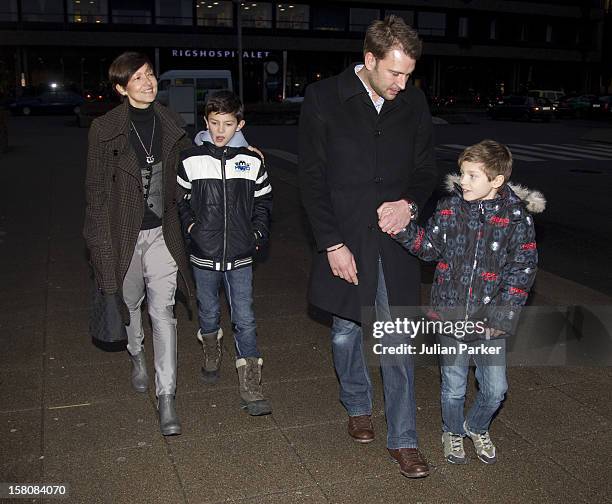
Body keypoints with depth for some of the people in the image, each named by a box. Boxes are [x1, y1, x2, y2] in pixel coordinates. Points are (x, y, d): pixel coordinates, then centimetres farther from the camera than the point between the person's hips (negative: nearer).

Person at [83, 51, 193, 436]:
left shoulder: (170, 122, 1)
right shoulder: (105, 129, -8)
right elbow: (97, 188, -5)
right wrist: (102, 241, -7)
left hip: (162, 231, 1)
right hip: (124, 232, -1)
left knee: (163, 310, -3)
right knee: (130, 302, 17)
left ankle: (167, 396, 2)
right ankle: (137, 357, 47)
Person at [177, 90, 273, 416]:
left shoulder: (252, 161, 0)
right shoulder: (191, 161, -2)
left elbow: (263, 202, 10)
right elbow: (180, 200, 10)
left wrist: (258, 233, -1)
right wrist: (189, 225, -5)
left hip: (240, 255, 0)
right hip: (204, 254, 1)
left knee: (245, 319, -2)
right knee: (208, 312, 17)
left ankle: (251, 388, 3)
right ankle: (211, 355, 46)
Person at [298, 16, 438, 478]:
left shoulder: (414, 103, 1)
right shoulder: (323, 99, -7)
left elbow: (426, 169, 10)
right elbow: (312, 179, -7)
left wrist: (410, 203, -12)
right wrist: (332, 244, -12)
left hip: (396, 241, 1)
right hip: (344, 240, -1)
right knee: (346, 332, 15)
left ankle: (403, 439, 16)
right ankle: (358, 405, 41)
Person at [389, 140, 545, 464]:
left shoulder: (516, 217, -8)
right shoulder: (449, 209, -2)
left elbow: (522, 270, -8)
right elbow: (429, 247, 5)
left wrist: (501, 317, -13)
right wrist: (402, 228, -12)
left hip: (490, 319, -1)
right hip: (450, 313, 1)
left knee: (495, 389, 8)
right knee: (454, 386, 12)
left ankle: (477, 428, 39)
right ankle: (453, 432, 41)